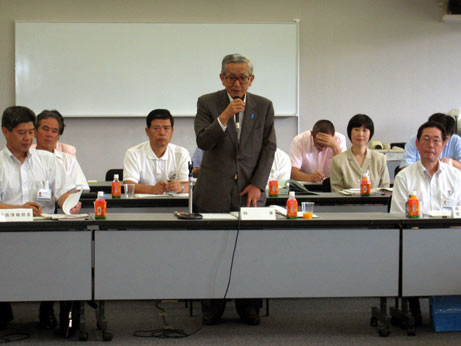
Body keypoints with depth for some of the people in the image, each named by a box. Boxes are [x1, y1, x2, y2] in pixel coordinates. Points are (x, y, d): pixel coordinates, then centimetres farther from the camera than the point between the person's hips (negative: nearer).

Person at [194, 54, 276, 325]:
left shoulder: (264, 106, 8)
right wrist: (225, 117, -22)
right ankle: (212, 309, 13)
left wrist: (257, 184, -3)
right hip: (215, 192, -1)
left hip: (249, 192, 1)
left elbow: (269, 148, 6)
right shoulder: (207, 103, 3)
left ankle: (249, 307, 13)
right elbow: (203, 142, -8)